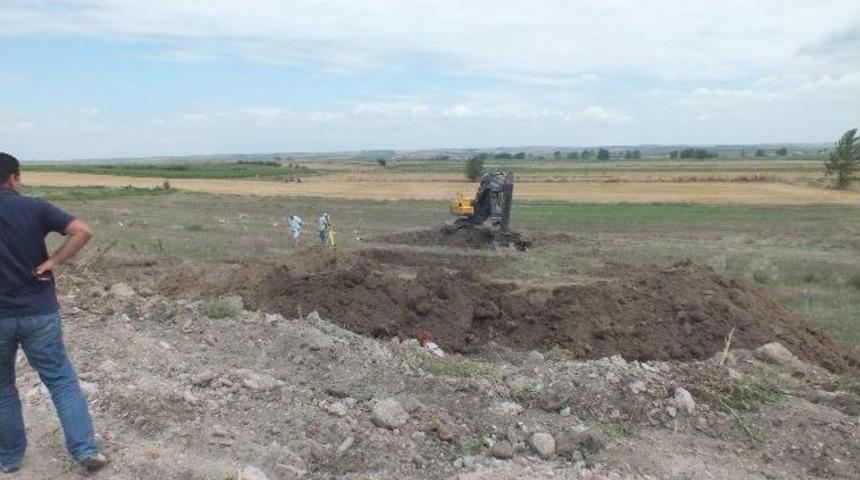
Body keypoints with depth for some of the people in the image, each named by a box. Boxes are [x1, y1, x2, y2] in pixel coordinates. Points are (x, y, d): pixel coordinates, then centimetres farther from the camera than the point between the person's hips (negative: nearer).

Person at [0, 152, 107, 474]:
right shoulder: (34, 208, -6)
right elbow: (82, 231, -16)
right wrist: (54, 261, -9)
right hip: (39, 313, -1)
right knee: (62, 380, 7)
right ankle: (86, 449, 4)